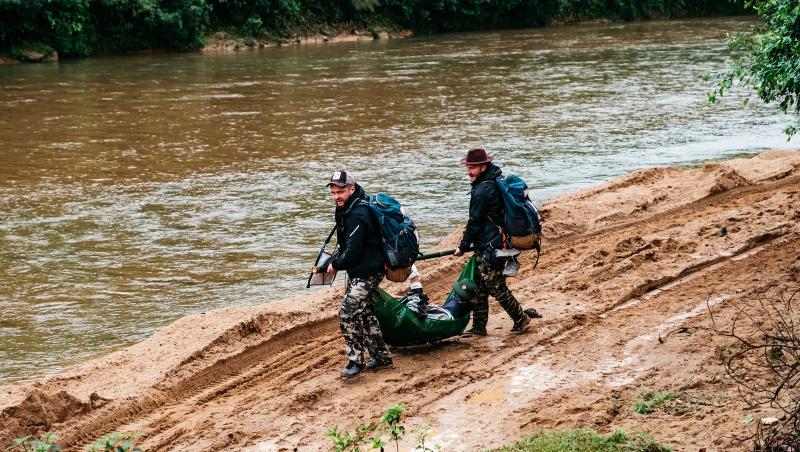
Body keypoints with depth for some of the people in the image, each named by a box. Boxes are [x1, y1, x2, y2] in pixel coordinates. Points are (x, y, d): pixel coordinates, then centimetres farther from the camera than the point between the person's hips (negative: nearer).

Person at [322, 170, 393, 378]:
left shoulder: (358, 214, -24)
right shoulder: (346, 209, 8)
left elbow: (353, 252, -23)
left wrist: (335, 264, -8)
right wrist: (335, 259, 7)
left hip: (367, 273, -11)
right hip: (357, 272, 11)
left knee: (348, 314, -15)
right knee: (364, 313, 17)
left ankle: (355, 361, -8)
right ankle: (381, 356, 28)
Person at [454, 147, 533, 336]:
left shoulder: (482, 190, -20)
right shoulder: (496, 182, 11)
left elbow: (475, 222, -16)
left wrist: (463, 246, -6)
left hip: (489, 248, -10)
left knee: (495, 287, -1)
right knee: (479, 286, 14)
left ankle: (521, 320, 9)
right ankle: (479, 326, 19)